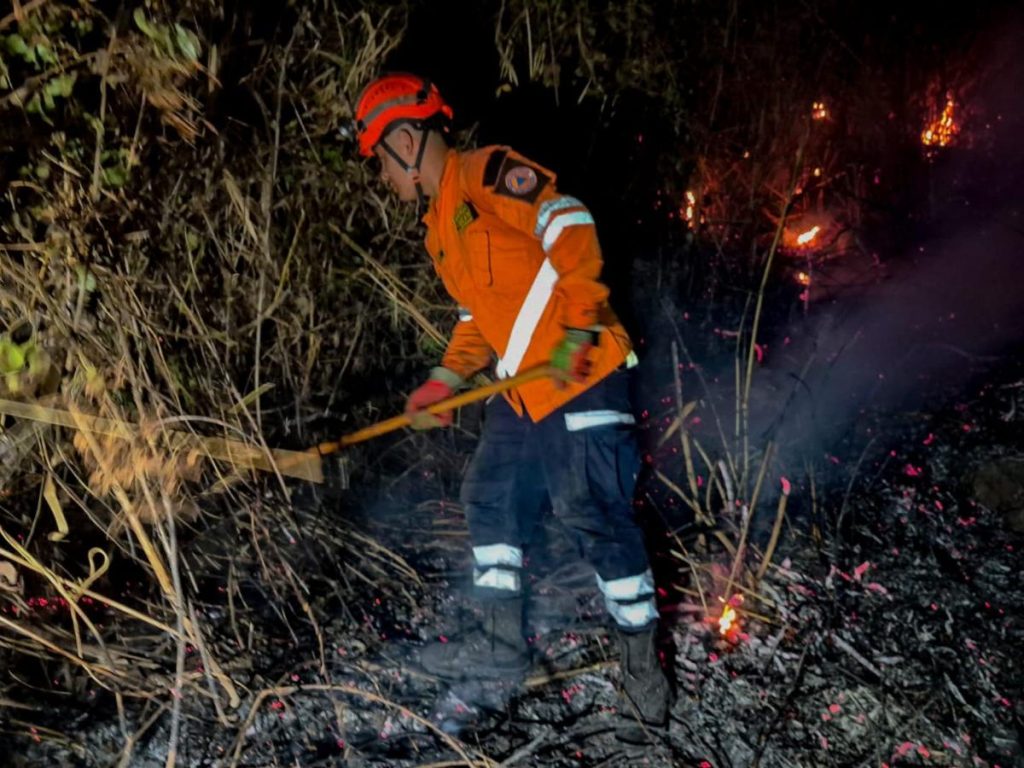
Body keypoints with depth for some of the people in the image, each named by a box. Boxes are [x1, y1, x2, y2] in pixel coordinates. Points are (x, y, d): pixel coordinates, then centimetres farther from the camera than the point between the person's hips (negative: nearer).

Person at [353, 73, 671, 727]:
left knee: (595, 516, -7)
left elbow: (570, 224, -19)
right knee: (490, 500, 13)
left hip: (581, 377, -10)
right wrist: (446, 380, 13)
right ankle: (502, 643, 26)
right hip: (521, 390, 10)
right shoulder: (441, 228, 20)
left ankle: (642, 659, 10)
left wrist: (578, 328, -25)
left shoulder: (489, 174, -9)